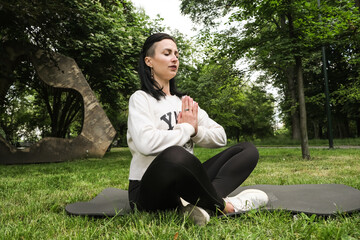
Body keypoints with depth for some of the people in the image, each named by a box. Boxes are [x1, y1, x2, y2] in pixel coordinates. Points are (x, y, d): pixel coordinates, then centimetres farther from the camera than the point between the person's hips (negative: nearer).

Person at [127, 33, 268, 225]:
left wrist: (196, 130, -9)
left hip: (183, 185, 7)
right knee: (174, 155, -41)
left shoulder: (185, 101, 17)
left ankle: (200, 202, -26)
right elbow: (146, 143, -25)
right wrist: (186, 128, -9)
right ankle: (220, 205, -14)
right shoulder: (141, 99, -3)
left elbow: (220, 137, 12)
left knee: (248, 150, -2)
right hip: (149, 191, -7)